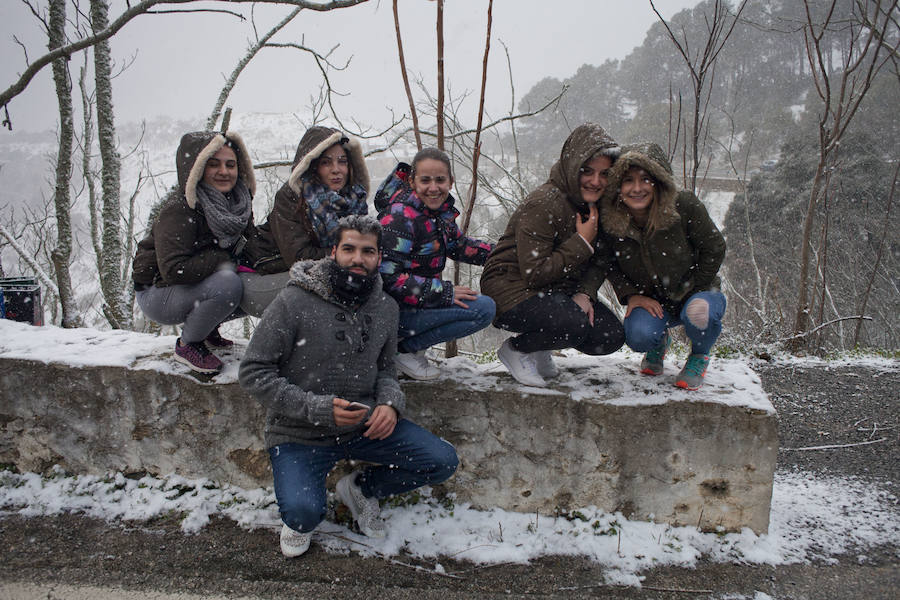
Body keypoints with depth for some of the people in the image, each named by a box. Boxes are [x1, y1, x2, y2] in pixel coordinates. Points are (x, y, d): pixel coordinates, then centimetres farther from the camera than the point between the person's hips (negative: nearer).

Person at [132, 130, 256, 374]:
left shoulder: (238, 203, -3)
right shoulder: (179, 209, -24)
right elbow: (174, 270, -32)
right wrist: (224, 260, -25)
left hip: (202, 286, 8)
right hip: (158, 294, -7)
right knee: (227, 284, -33)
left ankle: (209, 328, 14)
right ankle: (187, 344, -9)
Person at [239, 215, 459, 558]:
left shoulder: (386, 308, 3)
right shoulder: (295, 302, -14)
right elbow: (253, 372, -13)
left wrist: (390, 404, -8)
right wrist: (318, 408, -22)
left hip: (363, 426, 5)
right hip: (300, 435, -4)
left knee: (443, 462, -7)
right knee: (303, 512, -29)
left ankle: (360, 489, 19)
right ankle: (299, 520, 12)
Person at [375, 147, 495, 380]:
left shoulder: (440, 210, 8)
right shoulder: (400, 217, -20)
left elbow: (458, 245, 25)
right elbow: (387, 276, -25)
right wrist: (444, 293, -23)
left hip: (417, 299, 9)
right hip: (393, 311, -9)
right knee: (484, 308, -17)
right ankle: (403, 349, -9)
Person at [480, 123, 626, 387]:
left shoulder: (597, 206, 3)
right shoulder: (542, 205, -22)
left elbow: (599, 262, 8)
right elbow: (535, 274, -24)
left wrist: (585, 293, -12)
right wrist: (582, 243, -22)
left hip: (559, 290, 8)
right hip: (512, 289, -8)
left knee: (612, 336, -9)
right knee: (576, 325, -33)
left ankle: (540, 349, 13)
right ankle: (516, 349, -5)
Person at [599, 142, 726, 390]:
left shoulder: (684, 205, -21)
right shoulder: (609, 217, -14)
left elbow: (714, 249, -9)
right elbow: (611, 264, 3)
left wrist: (689, 291, -11)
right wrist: (631, 295, -11)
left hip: (697, 292, -2)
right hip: (650, 301, 2)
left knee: (698, 313, -38)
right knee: (638, 336, -30)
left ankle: (699, 356, 1)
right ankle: (659, 342, 12)